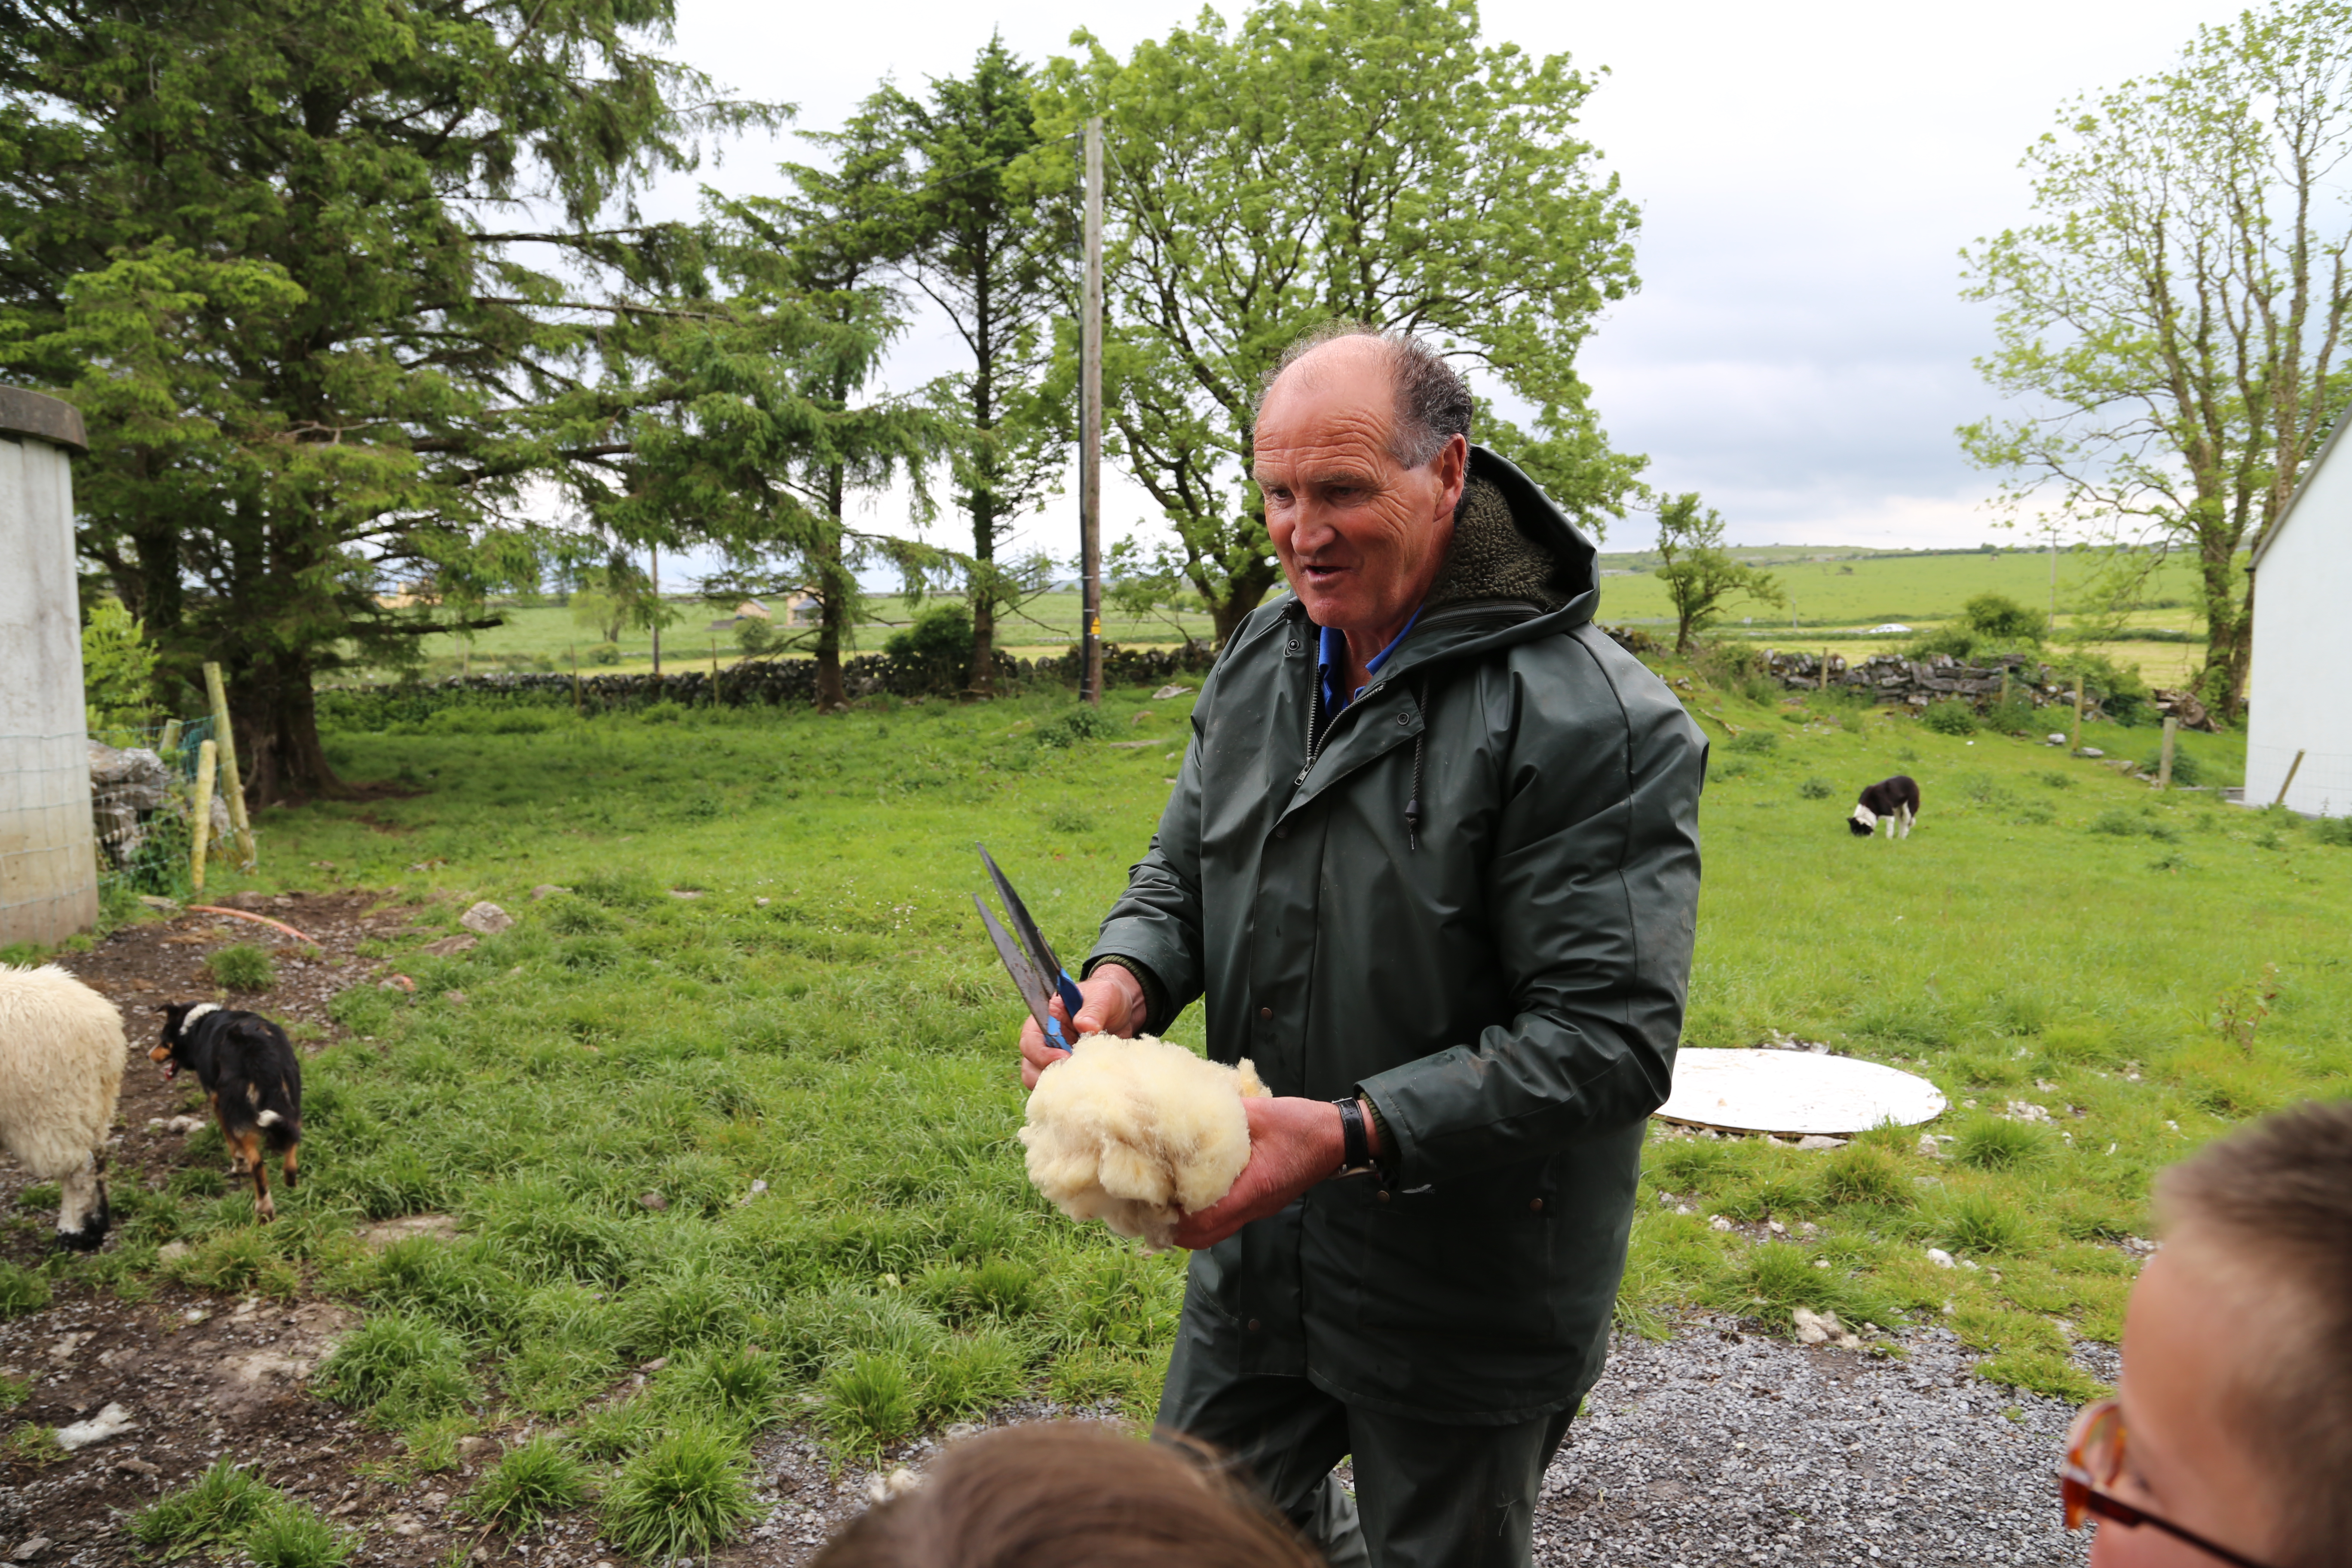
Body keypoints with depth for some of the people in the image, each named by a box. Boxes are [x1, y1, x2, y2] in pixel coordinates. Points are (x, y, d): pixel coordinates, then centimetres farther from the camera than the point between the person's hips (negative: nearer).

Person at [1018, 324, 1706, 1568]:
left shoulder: (1596, 723, -23)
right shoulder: (1259, 659, 0)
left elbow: (1610, 1039, -25)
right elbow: (1181, 873, 9)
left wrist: (1353, 1136, -33)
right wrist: (1124, 981, -14)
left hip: (1461, 1301, -6)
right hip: (1256, 1244, 6)